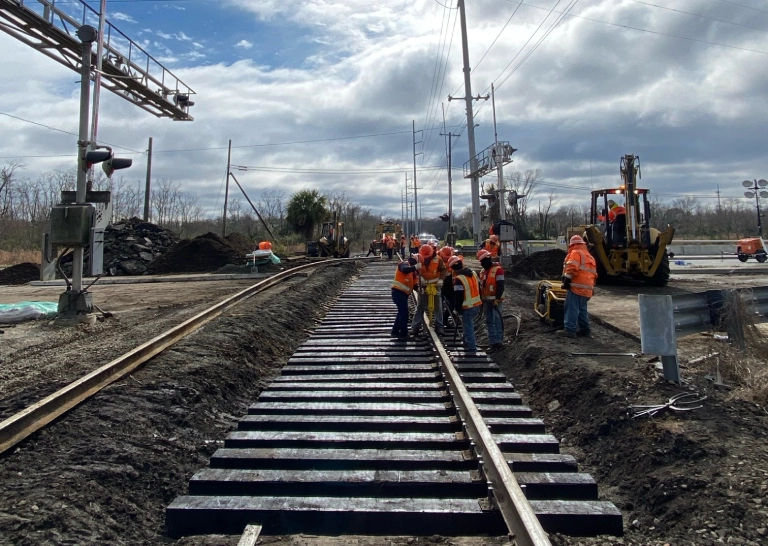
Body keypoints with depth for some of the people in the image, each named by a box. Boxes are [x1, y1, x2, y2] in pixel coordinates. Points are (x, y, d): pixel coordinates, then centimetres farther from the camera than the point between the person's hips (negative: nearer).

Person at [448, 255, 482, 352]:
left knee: (468, 328, 3)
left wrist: (457, 308, -5)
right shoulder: (473, 273, 5)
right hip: (477, 305, 8)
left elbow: (458, 296, -17)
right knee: (469, 325, 24)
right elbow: (478, 288, 14)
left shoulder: (458, 279, -19)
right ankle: (472, 342, 33)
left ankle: (471, 347, 8)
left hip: (467, 308, -8)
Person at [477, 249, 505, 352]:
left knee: (497, 321, -9)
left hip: (495, 300, -8)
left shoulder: (498, 269, -11)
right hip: (486, 300, 8)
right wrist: (481, 300, 16)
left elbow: (500, 286, -16)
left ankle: (498, 341, -7)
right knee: (489, 322, 9)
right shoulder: (482, 272, 14)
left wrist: (497, 299, -20)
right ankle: (494, 343, 14)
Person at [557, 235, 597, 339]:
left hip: (577, 286, -9)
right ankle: (585, 329, 18)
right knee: (582, 310, 16)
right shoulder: (589, 256, 26)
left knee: (571, 309, -9)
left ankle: (570, 329, -12)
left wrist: (566, 280, -16)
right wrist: (591, 287, 29)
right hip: (587, 288, 9)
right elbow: (594, 274, 27)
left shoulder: (575, 252, -2)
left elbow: (572, 268, -18)